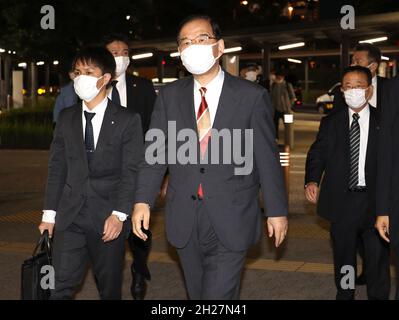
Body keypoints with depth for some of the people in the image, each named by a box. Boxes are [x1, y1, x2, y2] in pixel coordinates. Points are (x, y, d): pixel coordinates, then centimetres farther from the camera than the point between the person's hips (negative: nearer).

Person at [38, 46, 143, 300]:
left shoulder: (127, 120, -1)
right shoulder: (66, 118, 10)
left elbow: (131, 172, -6)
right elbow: (57, 168, 10)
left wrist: (119, 214, -14)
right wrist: (49, 213, 5)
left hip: (108, 219, -2)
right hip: (70, 217, 3)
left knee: (109, 288, 8)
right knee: (61, 287, -3)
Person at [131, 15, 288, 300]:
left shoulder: (252, 96, -4)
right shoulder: (169, 96, 5)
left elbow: (268, 157, -2)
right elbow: (155, 152, 3)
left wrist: (277, 210, 0)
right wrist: (143, 200, -8)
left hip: (231, 223, -3)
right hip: (185, 221, 4)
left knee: (218, 296, -7)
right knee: (198, 294, 16)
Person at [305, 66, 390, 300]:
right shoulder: (330, 123, 7)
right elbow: (317, 155, 4)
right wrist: (312, 180, -14)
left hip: (375, 201, -2)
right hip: (341, 201, 2)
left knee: (378, 257, 4)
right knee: (343, 257, 14)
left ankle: (379, 296, 18)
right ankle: (344, 294, 29)